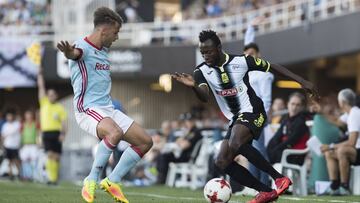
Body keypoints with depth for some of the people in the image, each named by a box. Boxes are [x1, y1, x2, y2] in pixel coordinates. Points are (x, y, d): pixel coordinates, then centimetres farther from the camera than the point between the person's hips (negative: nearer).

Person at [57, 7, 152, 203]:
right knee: (115, 133, -37)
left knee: (145, 141, 5)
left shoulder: (104, 51, 16)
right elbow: (76, 53, -39)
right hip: (88, 109, -9)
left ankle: (111, 181, 12)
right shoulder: (83, 47, -12)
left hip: (108, 109, 9)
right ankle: (91, 181, -21)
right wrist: (69, 53, -59)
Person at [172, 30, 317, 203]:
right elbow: (204, 97, -21)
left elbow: (272, 66, 1)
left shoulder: (241, 61, -10)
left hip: (252, 111, -7)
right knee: (222, 162, -2)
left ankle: (279, 178, -26)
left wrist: (301, 81, -1)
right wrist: (193, 86, -45)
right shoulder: (202, 71, -3)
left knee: (235, 144, -33)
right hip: (236, 118, 7)